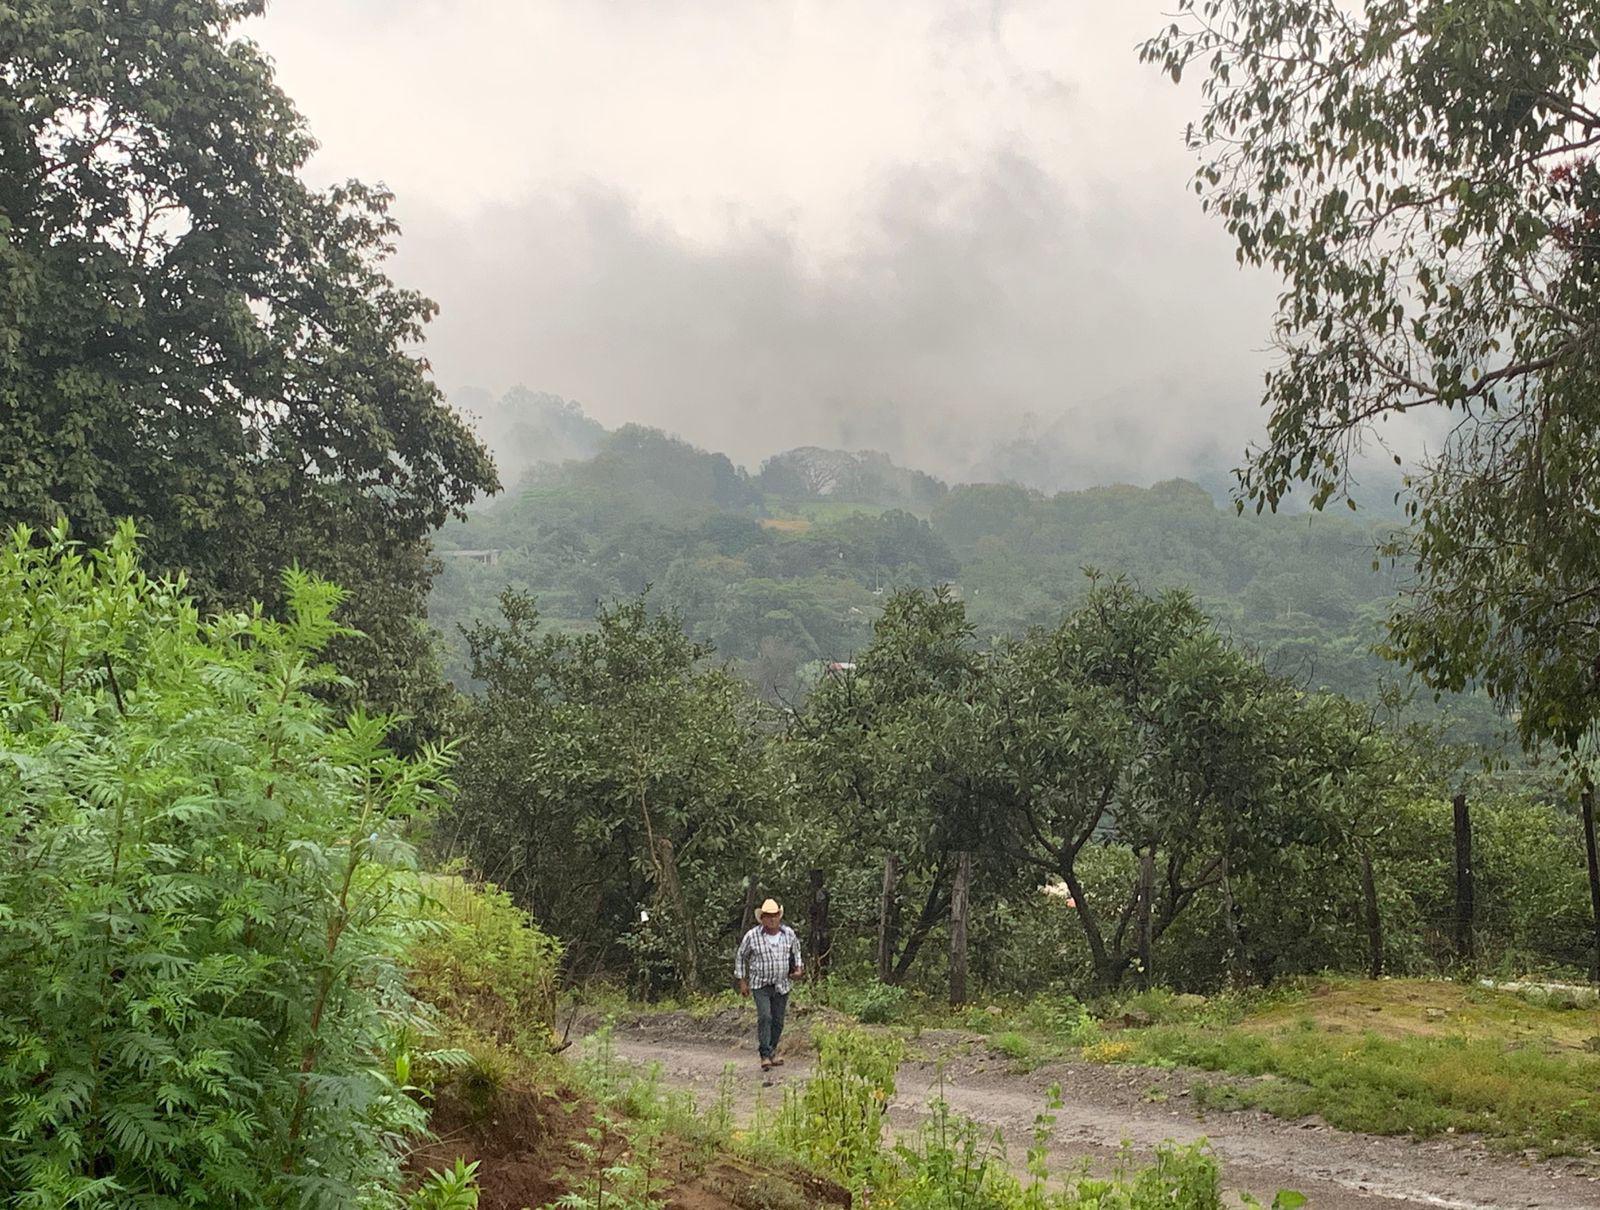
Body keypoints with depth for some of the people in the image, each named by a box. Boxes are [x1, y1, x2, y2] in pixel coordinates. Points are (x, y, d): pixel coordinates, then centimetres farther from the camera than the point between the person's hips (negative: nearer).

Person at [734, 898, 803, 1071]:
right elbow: (740, 957, 4)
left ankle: (772, 1051, 27)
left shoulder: (789, 933, 0)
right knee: (764, 1017, -19)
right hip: (760, 985, -3)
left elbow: (795, 951, 20)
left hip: (782, 985, 4)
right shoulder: (752, 936, -10)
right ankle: (765, 1056, -17)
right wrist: (742, 981, 3)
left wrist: (798, 968, 5)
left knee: (778, 1022, 8)